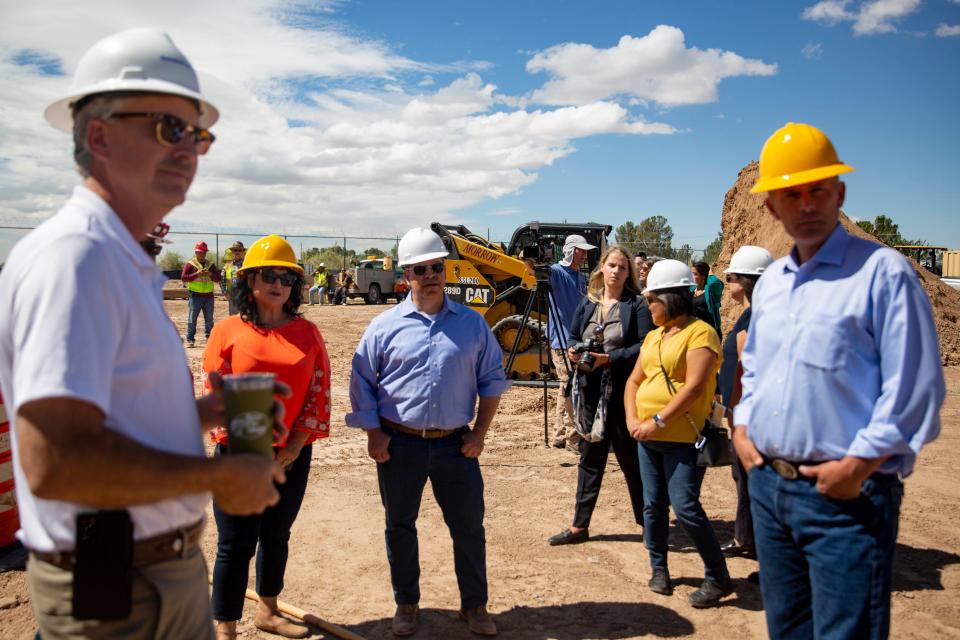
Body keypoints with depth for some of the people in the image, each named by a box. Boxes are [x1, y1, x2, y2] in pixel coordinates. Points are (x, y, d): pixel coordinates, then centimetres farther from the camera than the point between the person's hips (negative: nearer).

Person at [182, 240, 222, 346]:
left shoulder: (211, 265, 14)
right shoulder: (190, 264, 2)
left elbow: (218, 278, 10)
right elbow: (183, 277, -6)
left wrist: (210, 275, -10)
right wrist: (196, 274, -16)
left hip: (209, 296, 4)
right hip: (195, 295, -4)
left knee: (209, 319, 9)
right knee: (192, 318, -4)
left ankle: (210, 338, 18)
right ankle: (190, 339, 0)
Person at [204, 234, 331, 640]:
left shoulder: (307, 333, 3)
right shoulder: (228, 330, -4)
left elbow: (319, 391, 1)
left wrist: (295, 445, -7)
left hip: (293, 455, 3)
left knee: (276, 536, 18)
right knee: (236, 545, 2)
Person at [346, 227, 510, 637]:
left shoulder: (472, 324, 3)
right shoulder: (385, 326, -1)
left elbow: (492, 380, 7)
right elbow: (362, 383, 2)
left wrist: (480, 432, 2)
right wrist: (373, 434, -4)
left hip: (456, 444, 1)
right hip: (399, 444, 0)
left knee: (469, 527, 8)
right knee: (400, 527, 12)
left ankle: (474, 605, 27)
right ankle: (406, 605, 32)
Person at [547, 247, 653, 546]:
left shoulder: (637, 305, -4)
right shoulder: (587, 303, 11)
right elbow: (573, 336, 18)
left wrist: (610, 358, -20)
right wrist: (573, 351, -4)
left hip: (623, 392, -5)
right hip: (591, 390, 5)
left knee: (631, 458, 5)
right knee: (590, 457, 12)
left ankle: (647, 522, 22)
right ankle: (579, 526, 21)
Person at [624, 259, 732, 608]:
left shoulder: (700, 333, -10)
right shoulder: (653, 337, 15)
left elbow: (694, 387, -19)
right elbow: (634, 381, 15)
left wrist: (658, 421, -20)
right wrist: (633, 419, -1)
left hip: (682, 438, -7)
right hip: (648, 437, 8)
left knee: (686, 507, -9)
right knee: (653, 506, 11)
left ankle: (718, 577, 6)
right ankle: (659, 569, 26)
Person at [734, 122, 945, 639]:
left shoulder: (882, 272, -9)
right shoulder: (770, 282, 12)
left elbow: (915, 388, -13)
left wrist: (858, 464, -17)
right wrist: (742, 425, 9)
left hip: (847, 496, -7)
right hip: (767, 485, 7)